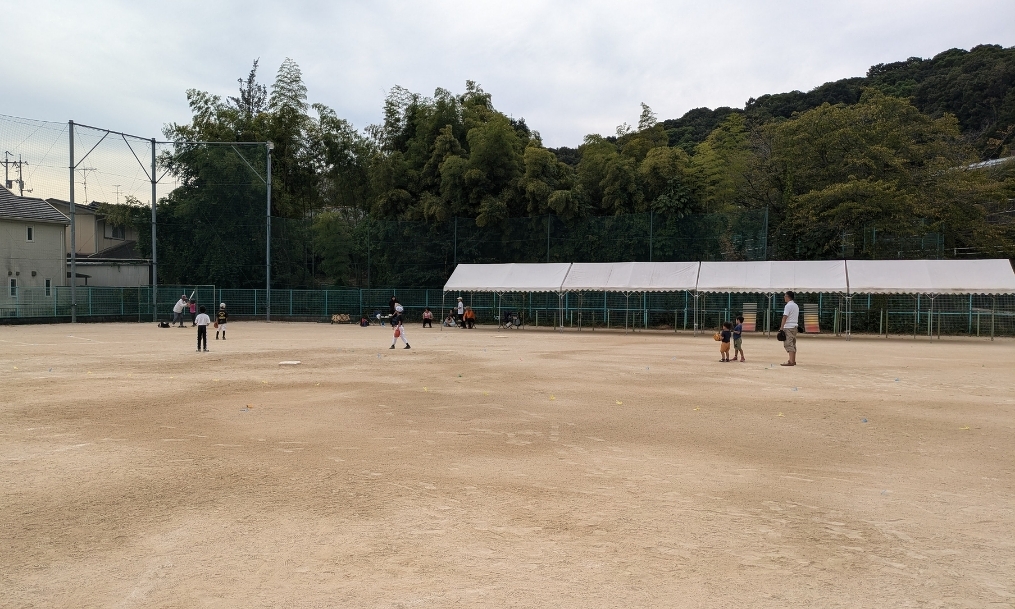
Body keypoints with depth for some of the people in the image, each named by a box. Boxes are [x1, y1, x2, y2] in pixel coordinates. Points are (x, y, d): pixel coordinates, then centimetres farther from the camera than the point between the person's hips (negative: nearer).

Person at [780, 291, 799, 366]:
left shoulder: (788, 305, -12)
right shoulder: (796, 306, 17)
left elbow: (785, 317, -17)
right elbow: (797, 317, 20)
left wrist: (781, 327, -18)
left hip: (788, 327, -9)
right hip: (794, 327, 9)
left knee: (788, 344, -10)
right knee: (793, 344, 13)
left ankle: (791, 362, -15)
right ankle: (793, 361, 18)